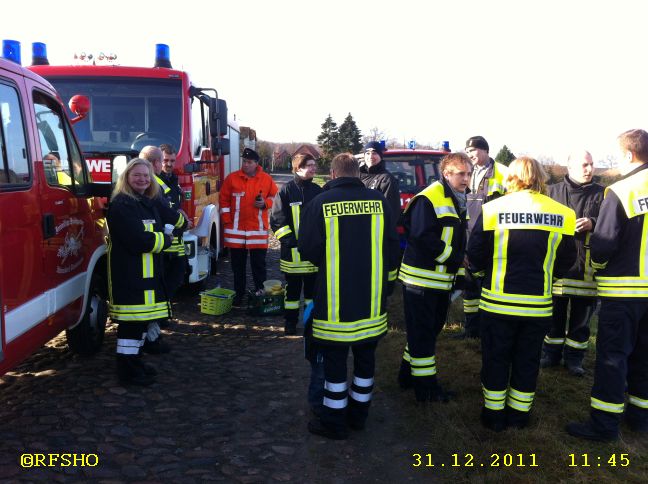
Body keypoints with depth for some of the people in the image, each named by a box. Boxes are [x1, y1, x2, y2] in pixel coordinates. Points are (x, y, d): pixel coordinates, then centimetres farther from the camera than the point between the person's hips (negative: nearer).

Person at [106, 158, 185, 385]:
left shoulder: (151, 203, 14)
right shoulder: (121, 205, -14)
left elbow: (169, 215, 36)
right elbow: (139, 240, -23)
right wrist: (165, 239, -9)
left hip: (149, 272, 9)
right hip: (128, 274, -9)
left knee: (142, 319, 15)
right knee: (130, 322, -6)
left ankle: (134, 362, 28)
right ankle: (127, 370, 3)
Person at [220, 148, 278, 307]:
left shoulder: (266, 179, 1)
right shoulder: (232, 178, 1)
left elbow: (274, 196, 12)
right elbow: (224, 200, 5)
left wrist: (265, 203, -9)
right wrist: (227, 221, -1)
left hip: (258, 229, -1)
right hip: (236, 230, 1)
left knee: (259, 264, 6)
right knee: (238, 265, 10)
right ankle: (239, 295, 21)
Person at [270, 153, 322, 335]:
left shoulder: (317, 191, 9)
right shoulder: (286, 190, -5)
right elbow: (277, 219, -7)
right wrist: (289, 240, -14)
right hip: (293, 250, -4)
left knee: (313, 286, 12)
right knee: (293, 287, 7)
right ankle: (290, 321, 18)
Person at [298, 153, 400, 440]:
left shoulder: (320, 203, -11)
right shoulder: (378, 200, -2)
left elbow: (307, 249, -9)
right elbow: (392, 246, 2)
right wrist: (388, 282, 16)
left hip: (335, 300, -3)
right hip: (372, 300, 4)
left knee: (335, 361, 8)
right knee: (365, 358, 18)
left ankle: (334, 422, 18)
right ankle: (358, 415, 31)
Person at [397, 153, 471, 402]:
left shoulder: (459, 201, 14)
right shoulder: (428, 198, -17)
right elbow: (422, 237, -25)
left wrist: (459, 265, 10)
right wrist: (453, 258, -18)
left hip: (442, 279, 10)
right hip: (422, 277, -9)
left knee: (432, 328, 17)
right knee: (422, 332, -1)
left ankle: (408, 373, 30)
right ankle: (425, 384, 8)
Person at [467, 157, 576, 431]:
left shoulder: (492, 209, -11)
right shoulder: (562, 214, -4)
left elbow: (475, 255, -6)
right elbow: (566, 261, 5)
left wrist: (481, 270, 15)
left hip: (498, 302, -2)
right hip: (538, 304, 2)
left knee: (495, 359, 13)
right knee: (528, 360, 17)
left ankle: (494, 415, 24)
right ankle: (519, 414, 29)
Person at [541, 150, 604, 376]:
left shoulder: (602, 194, 6)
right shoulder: (553, 192, 7)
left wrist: (593, 223, -17)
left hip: (586, 265, 0)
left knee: (581, 315, 8)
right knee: (554, 312, 11)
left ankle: (574, 357, 23)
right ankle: (551, 353, 26)